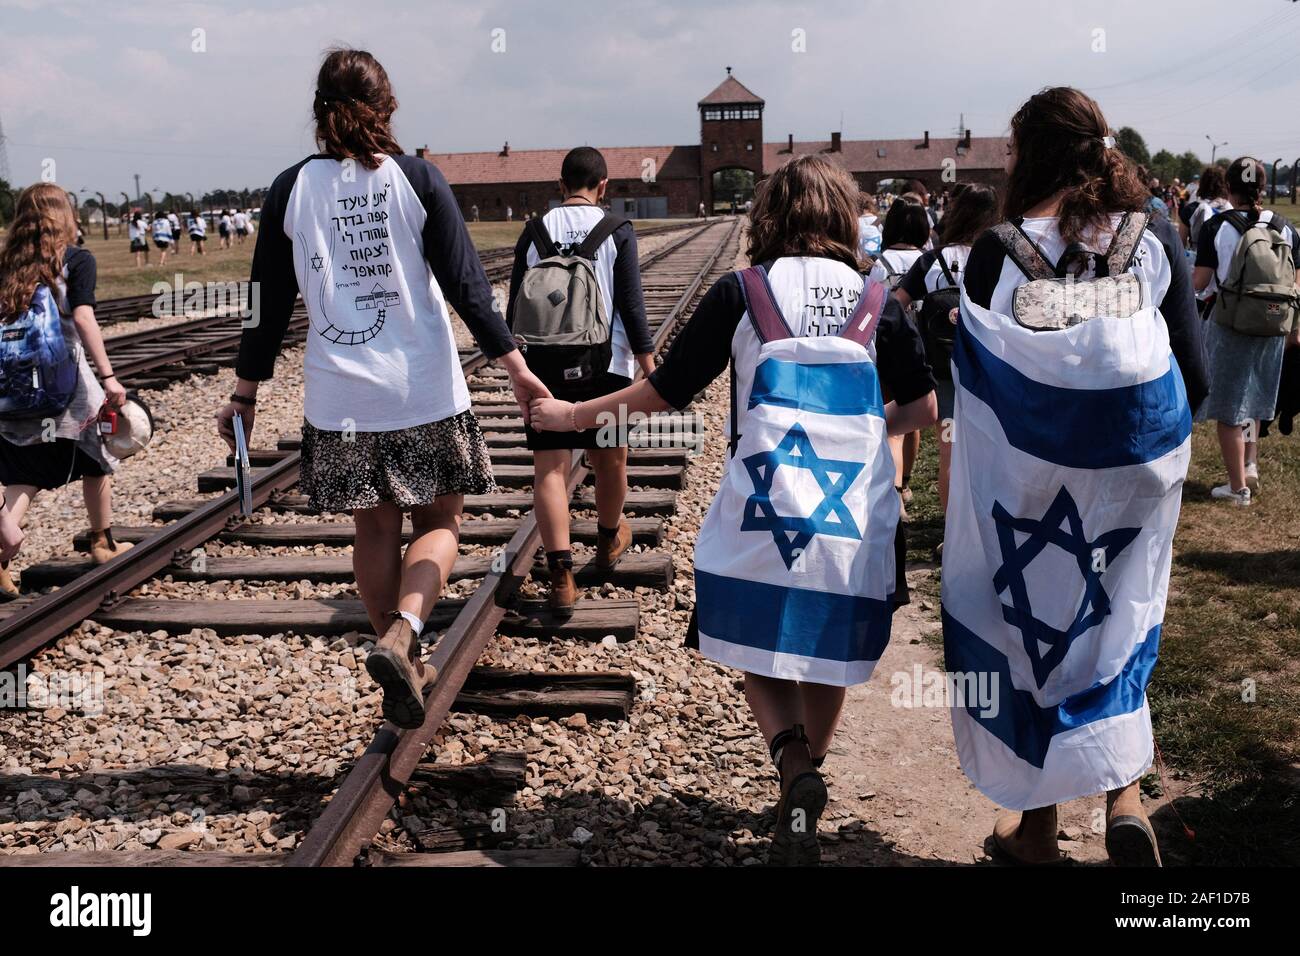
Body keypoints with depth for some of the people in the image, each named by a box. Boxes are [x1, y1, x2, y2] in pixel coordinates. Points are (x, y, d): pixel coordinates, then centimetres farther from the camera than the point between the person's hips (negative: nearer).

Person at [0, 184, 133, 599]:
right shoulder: (77, 259, -5)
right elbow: (83, 318, -16)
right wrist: (108, 377, -18)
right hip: (63, 379, -3)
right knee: (96, 458, 18)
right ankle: (102, 543, 31)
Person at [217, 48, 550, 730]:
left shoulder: (291, 189, 3)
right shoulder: (416, 179, -3)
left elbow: (269, 302, 5)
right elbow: (465, 283, -6)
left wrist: (245, 393, 13)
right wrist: (516, 368, -2)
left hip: (339, 398, 2)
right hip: (425, 392, -2)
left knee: (375, 529, 14)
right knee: (439, 522, 10)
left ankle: (403, 670, 21)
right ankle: (402, 634, -14)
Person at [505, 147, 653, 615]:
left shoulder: (534, 231, 5)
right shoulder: (617, 232, -3)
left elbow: (516, 308, 7)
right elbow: (631, 306, -6)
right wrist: (649, 368, 0)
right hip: (605, 365, -1)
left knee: (550, 468, -1)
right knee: (609, 459, 19)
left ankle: (561, 575, -9)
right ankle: (609, 539, 41)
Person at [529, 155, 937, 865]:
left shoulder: (739, 292, -1)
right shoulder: (878, 301, 4)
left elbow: (664, 392, 2)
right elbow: (922, 409, 11)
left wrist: (573, 415, 16)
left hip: (761, 514, -2)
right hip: (856, 521, 2)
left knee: (761, 653, 11)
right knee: (827, 659, 18)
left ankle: (792, 762, -13)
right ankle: (804, 779, 27)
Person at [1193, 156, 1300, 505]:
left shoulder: (1216, 227, -11)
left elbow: (1199, 283, -11)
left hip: (1229, 322, -4)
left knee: (1228, 407, 7)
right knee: (1253, 398, 25)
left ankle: (1238, 487, 13)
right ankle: (1251, 466, 25)